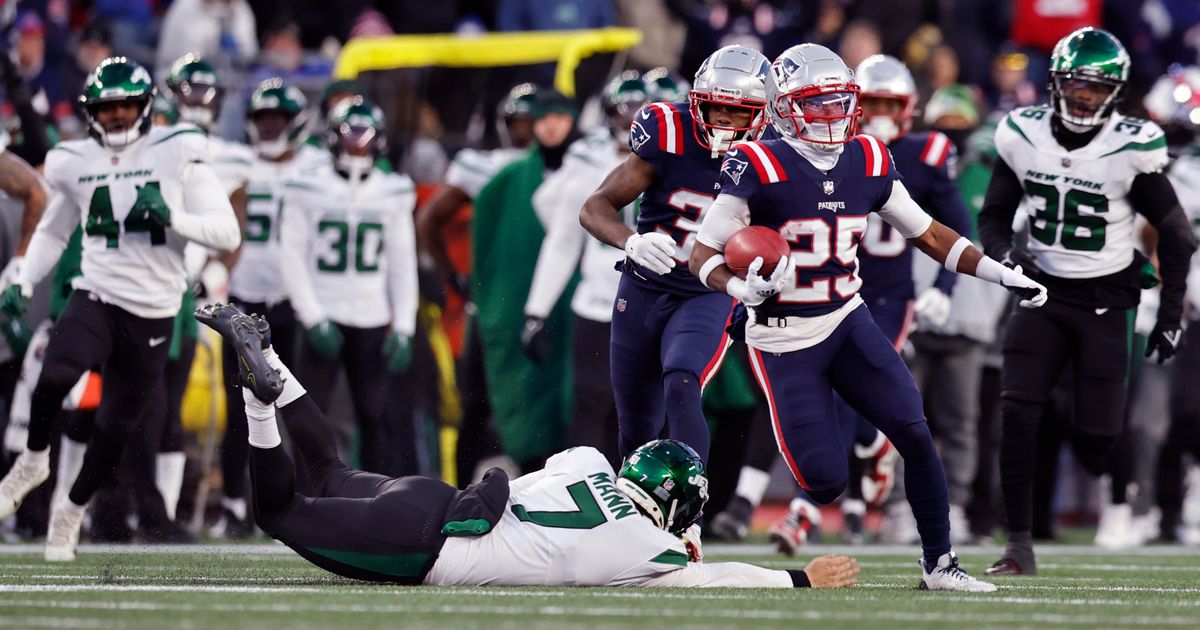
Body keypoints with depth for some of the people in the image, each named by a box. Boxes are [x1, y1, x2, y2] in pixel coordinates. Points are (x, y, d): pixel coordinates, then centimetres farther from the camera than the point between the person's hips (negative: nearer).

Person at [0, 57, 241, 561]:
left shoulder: (176, 155, -3)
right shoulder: (76, 164, 5)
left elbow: (227, 233, -5)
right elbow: (53, 232, 23)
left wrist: (171, 218, -20)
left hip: (153, 313, 0)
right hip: (97, 297, 0)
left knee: (115, 427, 6)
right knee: (55, 375, -29)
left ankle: (72, 511, 30)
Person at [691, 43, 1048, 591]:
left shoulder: (867, 164, 2)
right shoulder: (759, 170, -14)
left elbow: (928, 234, 12)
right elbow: (703, 256, -11)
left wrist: (1002, 274, 4)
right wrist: (744, 288, -32)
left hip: (847, 322, 5)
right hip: (783, 340, -5)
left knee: (914, 433, -11)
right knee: (825, 480, -12)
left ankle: (939, 564, -1)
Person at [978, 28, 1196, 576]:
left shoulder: (1131, 149, -13)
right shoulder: (1024, 137, -3)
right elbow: (995, 215, 9)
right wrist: (1005, 254, -14)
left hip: (1105, 303, -2)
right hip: (1042, 292, 2)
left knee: (1096, 440, -6)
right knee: (1016, 416, -15)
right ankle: (1019, 547, -9)